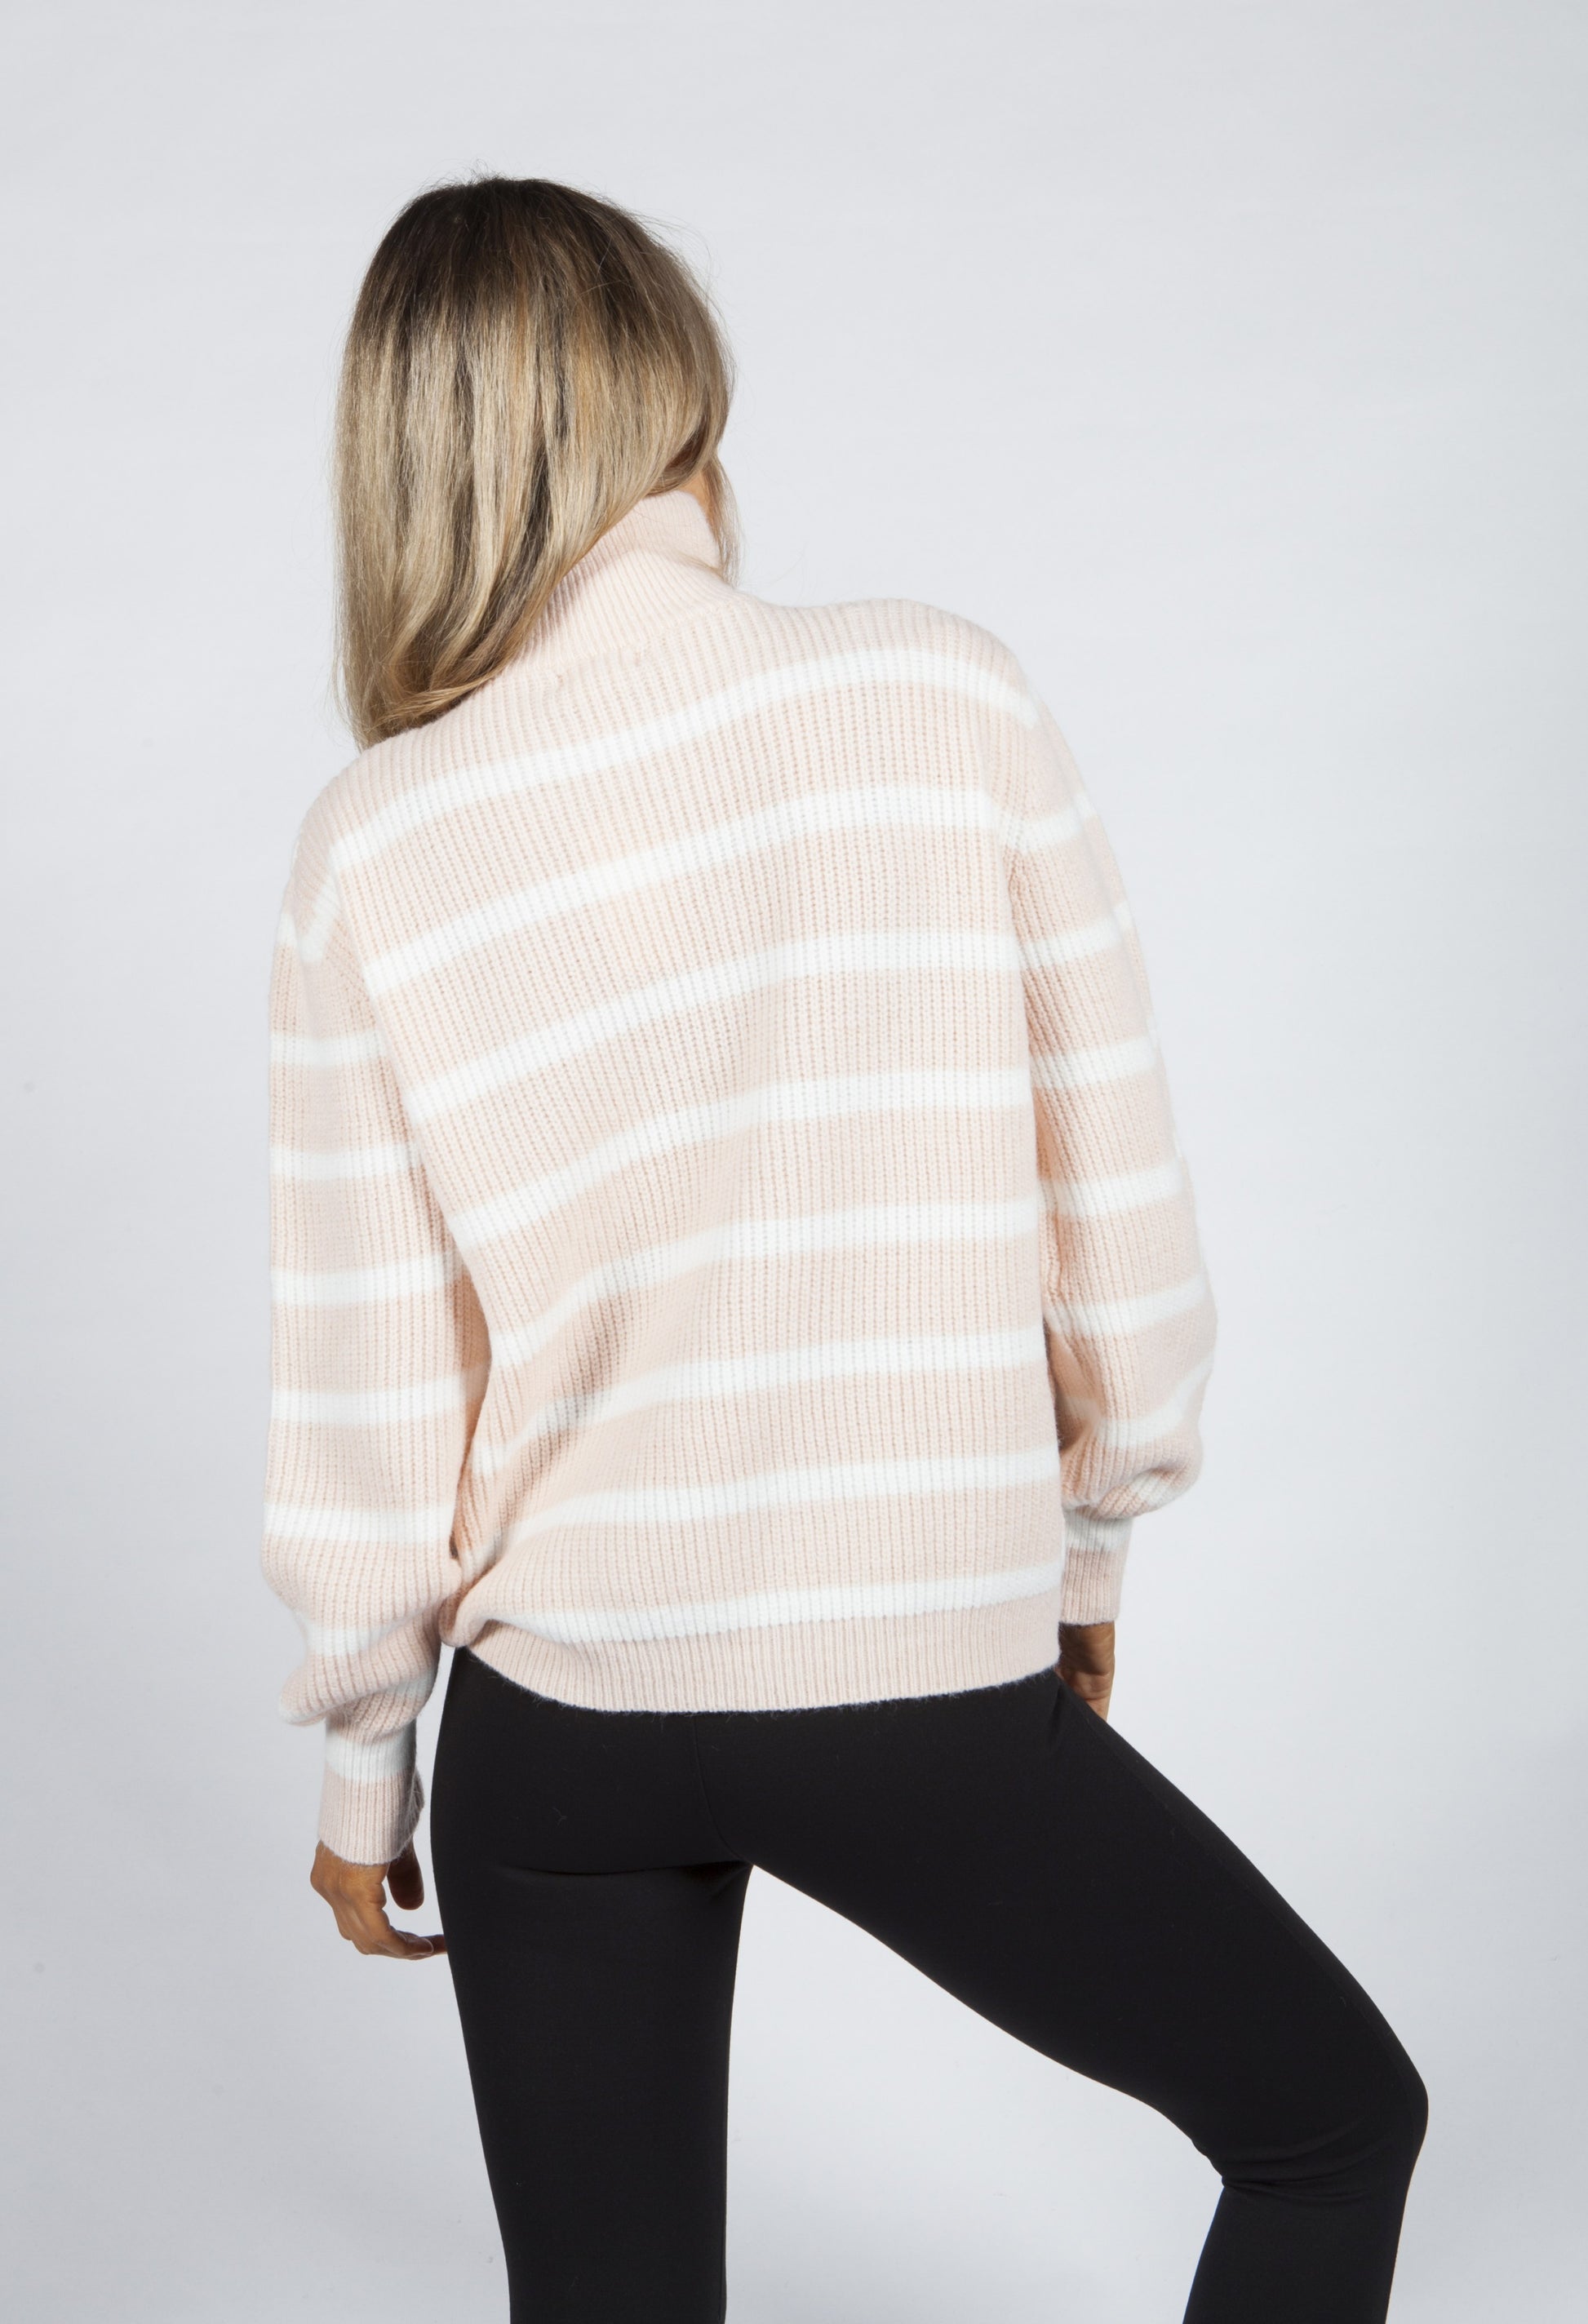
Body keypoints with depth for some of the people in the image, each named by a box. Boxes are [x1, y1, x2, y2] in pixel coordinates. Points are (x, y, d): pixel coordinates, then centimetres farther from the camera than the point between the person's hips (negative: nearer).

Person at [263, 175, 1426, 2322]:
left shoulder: (378, 846, -6)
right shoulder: (947, 696, -10)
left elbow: (361, 1409, -3)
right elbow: (1119, 1202, -5)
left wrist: (360, 1772, 12)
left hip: (557, 1716, 3)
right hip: (926, 1685, -2)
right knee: (1335, 2121, 23)